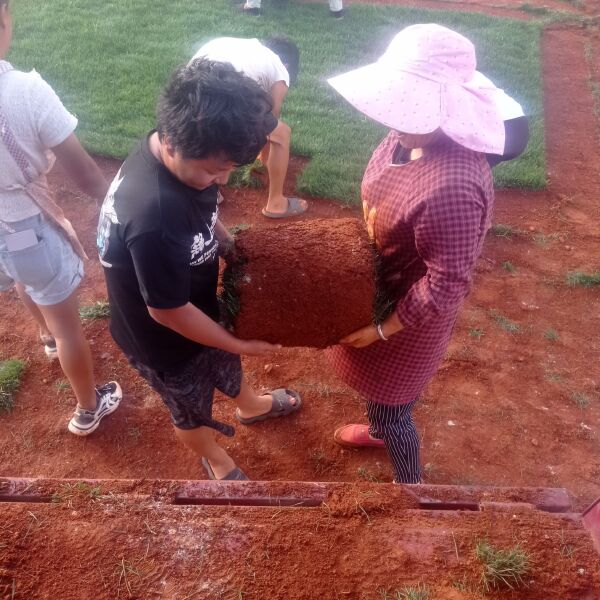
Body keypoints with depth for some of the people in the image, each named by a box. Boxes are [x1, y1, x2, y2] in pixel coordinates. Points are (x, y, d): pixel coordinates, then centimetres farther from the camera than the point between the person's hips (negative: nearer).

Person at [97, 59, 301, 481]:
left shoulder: (178, 153, -18)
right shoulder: (152, 218, -44)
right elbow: (169, 312, -30)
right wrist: (240, 344, -18)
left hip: (198, 304, 7)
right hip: (165, 339, -7)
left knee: (225, 363, 35)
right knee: (193, 410, 24)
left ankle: (251, 405, 68)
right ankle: (216, 460, 57)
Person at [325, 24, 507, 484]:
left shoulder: (451, 189, -38)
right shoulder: (410, 136, -12)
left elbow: (446, 283, -29)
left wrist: (383, 329, -19)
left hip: (410, 315, -8)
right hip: (382, 290, 8)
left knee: (389, 408, 16)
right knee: (380, 392, 33)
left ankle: (410, 487, 45)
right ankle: (381, 430, 64)